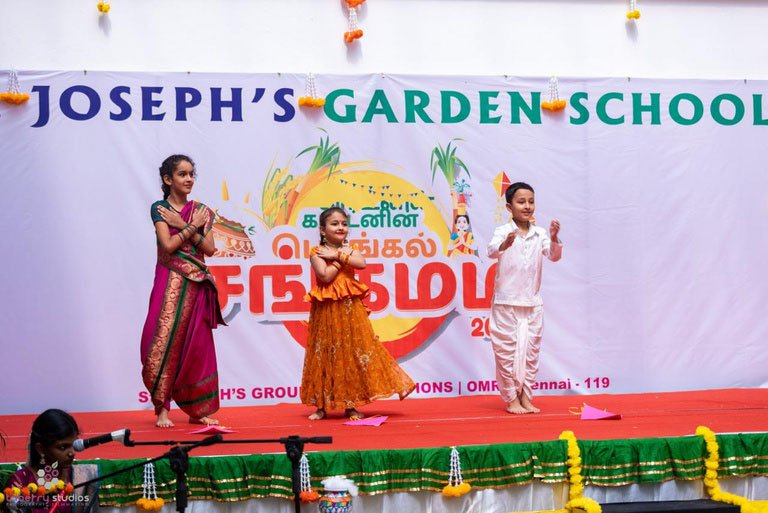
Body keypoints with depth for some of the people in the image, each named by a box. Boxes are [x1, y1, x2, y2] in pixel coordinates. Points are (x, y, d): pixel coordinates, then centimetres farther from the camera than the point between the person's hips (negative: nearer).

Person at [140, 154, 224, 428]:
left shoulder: (202, 210, 11)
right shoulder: (159, 208, 1)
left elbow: (209, 248, 0)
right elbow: (168, 245, -11)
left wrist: (183, 225, -7)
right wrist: (192, 226, -6)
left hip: (197, 285, 3)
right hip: (170, 282, -3)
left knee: (197, 344, 4)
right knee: (164, 342, -8)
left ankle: (197, 409, 10)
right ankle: (162, 408, 1)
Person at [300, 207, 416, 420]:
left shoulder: (349, 250, 11)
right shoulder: (317, 252, -3)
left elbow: (362, 263, -10)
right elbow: (325, 276, -19)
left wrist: (338, 255, -12)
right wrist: (341, 258, -11)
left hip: (350, 308, 4)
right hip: (327, 309, -4)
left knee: (353, 352, 2)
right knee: (327, 354, 1)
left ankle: (350, 404, 10)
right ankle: (321, 405, 12)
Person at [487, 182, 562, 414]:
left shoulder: (539, 233, 4)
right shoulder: (503, 231, -7)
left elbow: (554, 256, -5)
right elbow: (492, 251, -24)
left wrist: (554, 239, -25)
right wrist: (504, 244, -47)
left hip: (533, 303, 4)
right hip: (506, 302, -4)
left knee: (530, 350, 8)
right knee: (507, 350, 1)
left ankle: (526, 397, 18)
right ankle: (511, 399, 10)